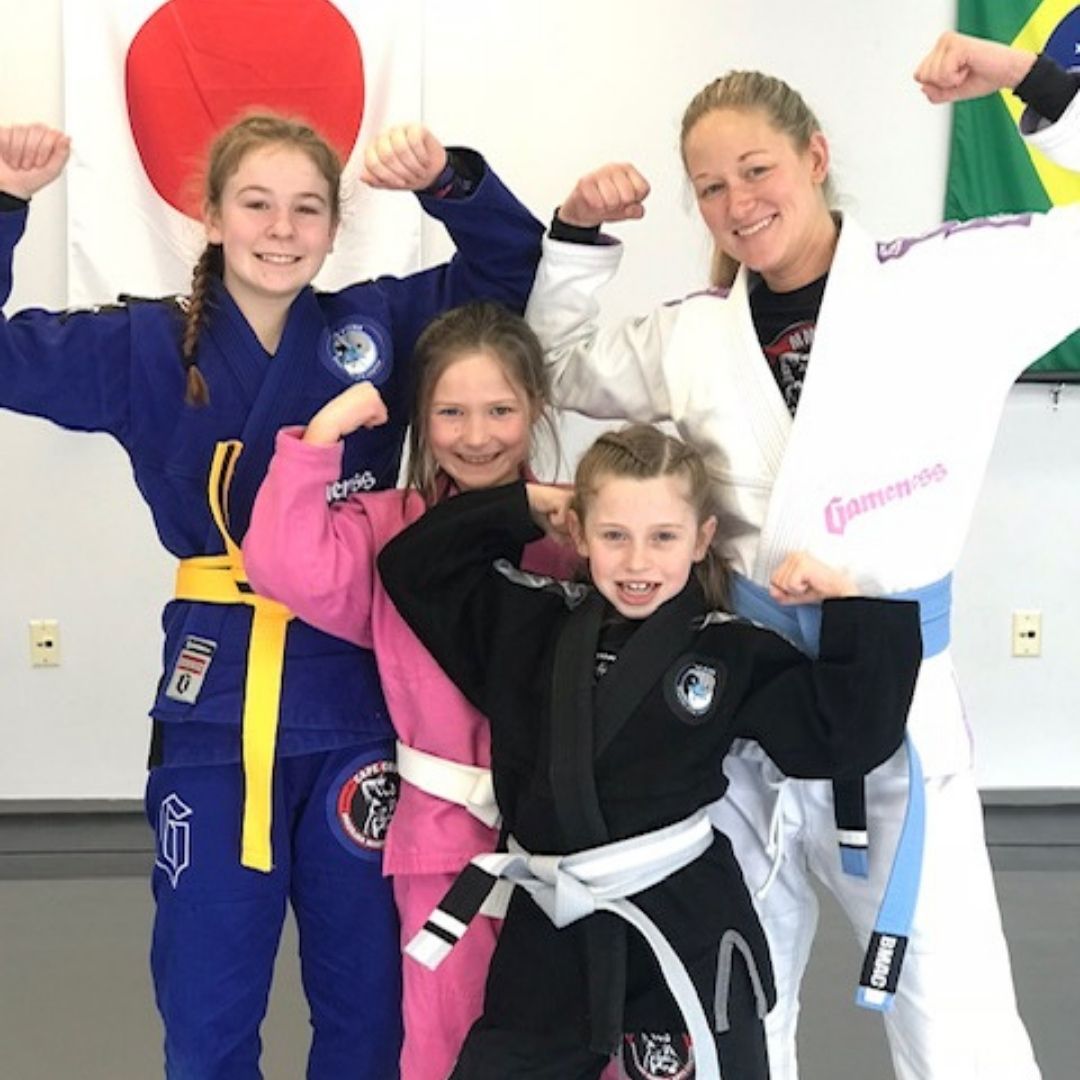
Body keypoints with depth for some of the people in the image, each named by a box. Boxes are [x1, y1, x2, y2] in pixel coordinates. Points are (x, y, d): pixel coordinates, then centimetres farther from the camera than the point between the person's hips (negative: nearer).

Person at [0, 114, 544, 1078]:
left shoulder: (381, 324, 3)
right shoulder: (147, 347, 1)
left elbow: (513, 261, 5)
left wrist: (445, 180, -14)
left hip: (356, 704, 1)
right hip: (215, 706, 0)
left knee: (368, 998, 16)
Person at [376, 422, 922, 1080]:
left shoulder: (735, 654, -4)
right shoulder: (527, 622, 5)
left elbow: (851, 735, -6)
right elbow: (411, 566, 8)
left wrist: (852, 606, -14)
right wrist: (519, 507, 2)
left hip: (687, 921, -3)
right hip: (550, 925, 3)